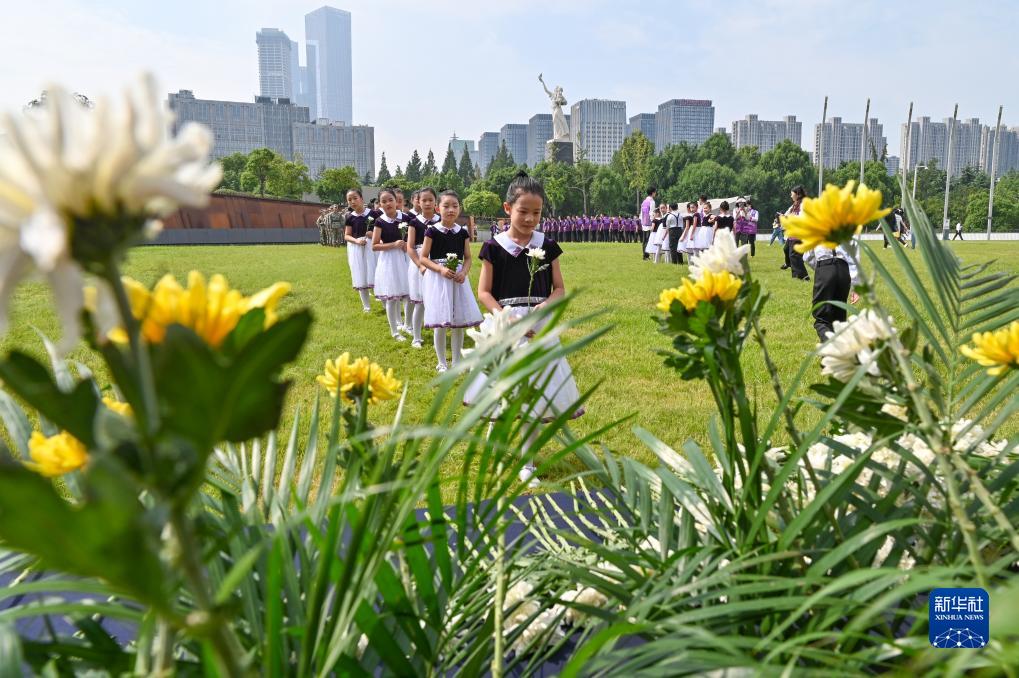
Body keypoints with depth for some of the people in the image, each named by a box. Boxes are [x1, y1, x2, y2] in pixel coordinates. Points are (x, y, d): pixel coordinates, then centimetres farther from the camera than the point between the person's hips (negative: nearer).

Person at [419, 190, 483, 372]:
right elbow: (423, 258, -5)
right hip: (438, 278, -3)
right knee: (440, 323, 1)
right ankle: (442, 362, 15)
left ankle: (457, 361, 21)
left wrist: (464, 272, -12)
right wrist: (441, 269, -19)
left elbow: (468, 258, 8)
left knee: (459, 321, 7)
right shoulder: (432, 231, -6)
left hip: (458, 278, 3)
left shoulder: (462, 232, 3)